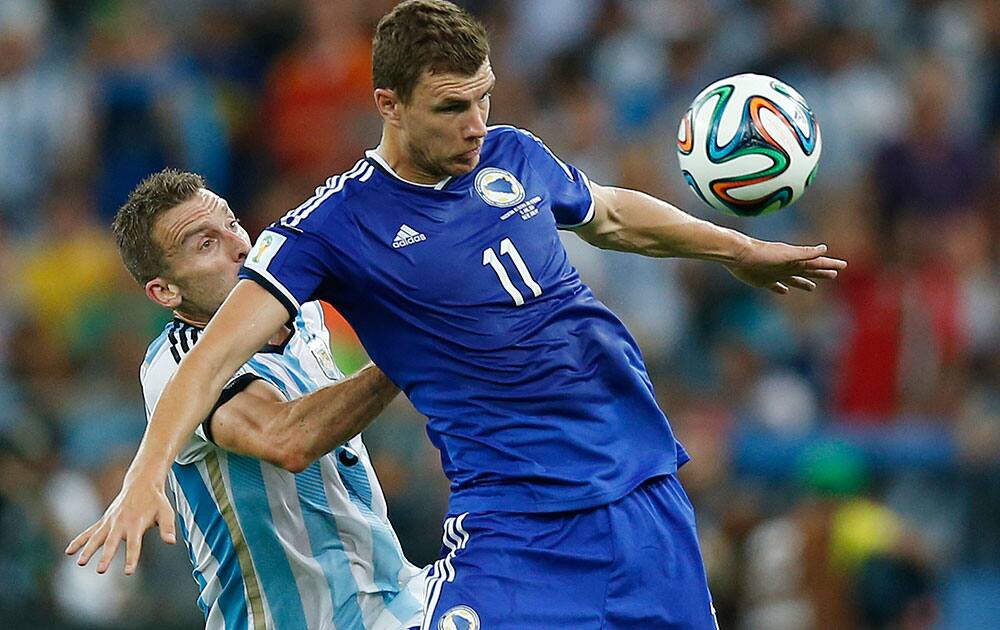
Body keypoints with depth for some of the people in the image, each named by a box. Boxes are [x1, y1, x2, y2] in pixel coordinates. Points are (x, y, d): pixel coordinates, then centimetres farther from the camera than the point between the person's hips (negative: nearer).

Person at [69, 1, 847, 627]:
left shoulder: (515, 156, 6)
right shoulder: (333, 225, -10)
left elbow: (612, 215, 29)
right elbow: (216, 356, -18)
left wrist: (741, 249, 37)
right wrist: (146, 478, -32)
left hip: (645, 480, 5)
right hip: (514, 515, -5)